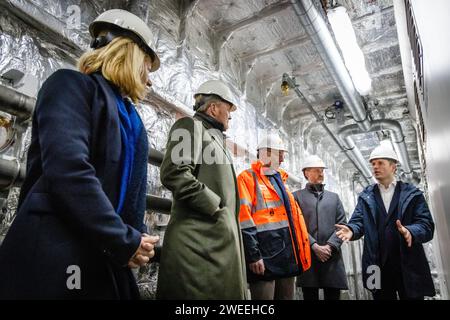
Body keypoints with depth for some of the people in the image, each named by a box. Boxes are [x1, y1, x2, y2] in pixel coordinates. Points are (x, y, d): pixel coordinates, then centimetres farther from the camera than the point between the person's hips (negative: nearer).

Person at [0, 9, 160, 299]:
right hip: (54, 257, -7)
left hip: (107, 258, 8)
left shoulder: (129, 114, 19)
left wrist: (138, 238, 3)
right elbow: (68, 169, -20)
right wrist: (124, 241, -17)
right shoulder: (73, 85, -4)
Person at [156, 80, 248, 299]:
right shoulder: (191, 125, 0)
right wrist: (216, 206, -14)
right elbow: (173, 174, -17)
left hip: (220, 240, 9)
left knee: (224, 293, 10)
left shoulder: (215, 137, 27)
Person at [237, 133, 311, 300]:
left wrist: (299, 251, 16)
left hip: (288, 255, 8)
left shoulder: (280, 180, 20)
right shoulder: (248, 178, -5)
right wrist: (253, 255, -20)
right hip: (265, 257, -8)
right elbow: (244, 219, -15)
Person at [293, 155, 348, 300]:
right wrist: (314, 246, -13)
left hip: (332, 256, 3)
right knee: (310, 295, 4)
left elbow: (342, 224, 8)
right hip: (307, 255, -2)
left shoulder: (334, 197, 18)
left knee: (333, 295, 6)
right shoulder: (297, 196, 7)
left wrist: (330, 246, -7)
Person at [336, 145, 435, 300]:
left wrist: (410, 231, -28)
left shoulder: (413, 193, 2)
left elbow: (426, 226, -7)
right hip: (378, 267, 2)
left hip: (409, 266, -2)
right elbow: (358, 221, -1)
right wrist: (351, 229, -24)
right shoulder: (365, 196, 8)